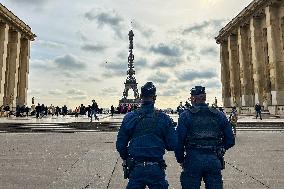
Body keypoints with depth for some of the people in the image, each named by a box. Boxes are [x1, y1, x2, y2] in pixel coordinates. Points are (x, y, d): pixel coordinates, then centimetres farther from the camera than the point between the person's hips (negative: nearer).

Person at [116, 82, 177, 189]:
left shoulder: (129, 117, -6)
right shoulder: (164, 118, -7)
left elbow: (120, 145, -1)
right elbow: (172, 145, -6)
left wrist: (126, 158, 17)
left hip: (136, 168, 1)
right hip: (156, 169, 0)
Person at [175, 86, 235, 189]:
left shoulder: (186, 115, -6)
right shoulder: (219, 115, 4)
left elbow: (179, 141, -9)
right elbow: (230, 141, 6)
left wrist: (180, 160, 6)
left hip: (193, 160, -2)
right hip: (214, 160, 3)